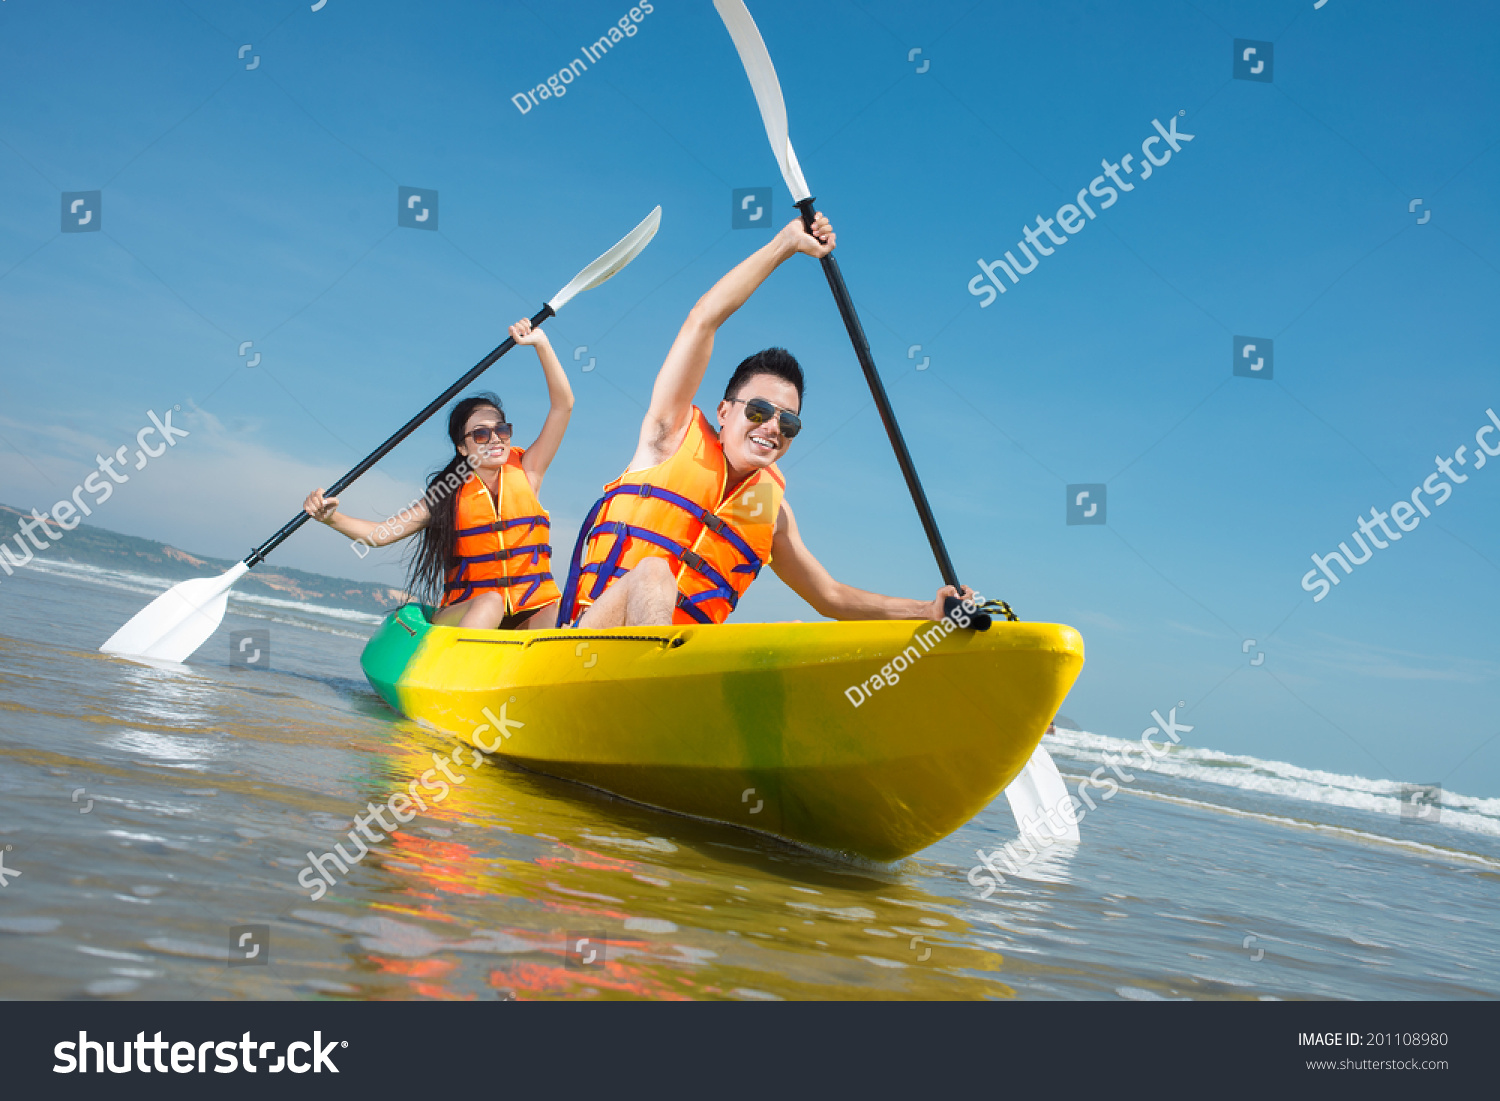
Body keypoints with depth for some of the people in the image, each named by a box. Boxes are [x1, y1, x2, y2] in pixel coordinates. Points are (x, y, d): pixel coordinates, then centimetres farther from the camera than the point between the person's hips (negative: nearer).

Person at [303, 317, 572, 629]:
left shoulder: (525, 471, 10)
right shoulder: (448, 496, 7)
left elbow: (563, 405, 5)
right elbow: (380, 533, 5)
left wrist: (541, 343, -3)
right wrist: (332, 518, -12)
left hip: (532, 615, 1)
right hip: (467, 616, -1)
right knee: (490, 603, -35)